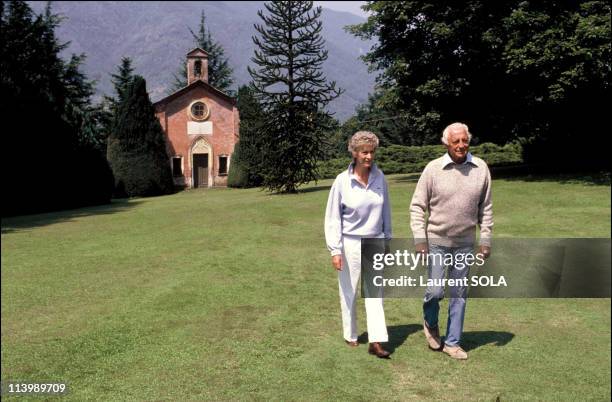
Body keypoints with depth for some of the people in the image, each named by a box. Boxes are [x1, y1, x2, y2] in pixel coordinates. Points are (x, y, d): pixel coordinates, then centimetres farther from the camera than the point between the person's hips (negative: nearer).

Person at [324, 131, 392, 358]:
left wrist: (388, 239, 14)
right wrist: (335, 250, -10)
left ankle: (376, 342, 0)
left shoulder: (379, 178, -2)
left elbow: (386, 211, 9)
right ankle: (350, 335, 29)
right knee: (349, 292, 12)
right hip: (350, 243, -2)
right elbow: (333, 217, -7)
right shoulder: (342, 181, -11)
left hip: (375, 243, 2)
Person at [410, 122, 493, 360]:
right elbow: (417, 206, -5)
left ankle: (452, 342, 23)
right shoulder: (433, 169, -9)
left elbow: (485, 207, 5)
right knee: (435, 291, -2)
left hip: (465, 243, 3)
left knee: (459, 294, 9)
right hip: (436, 241, -2)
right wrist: (420, 240, -11)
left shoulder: (481, 168, -2)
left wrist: (486, 239, 2)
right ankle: (430, 323, 30)